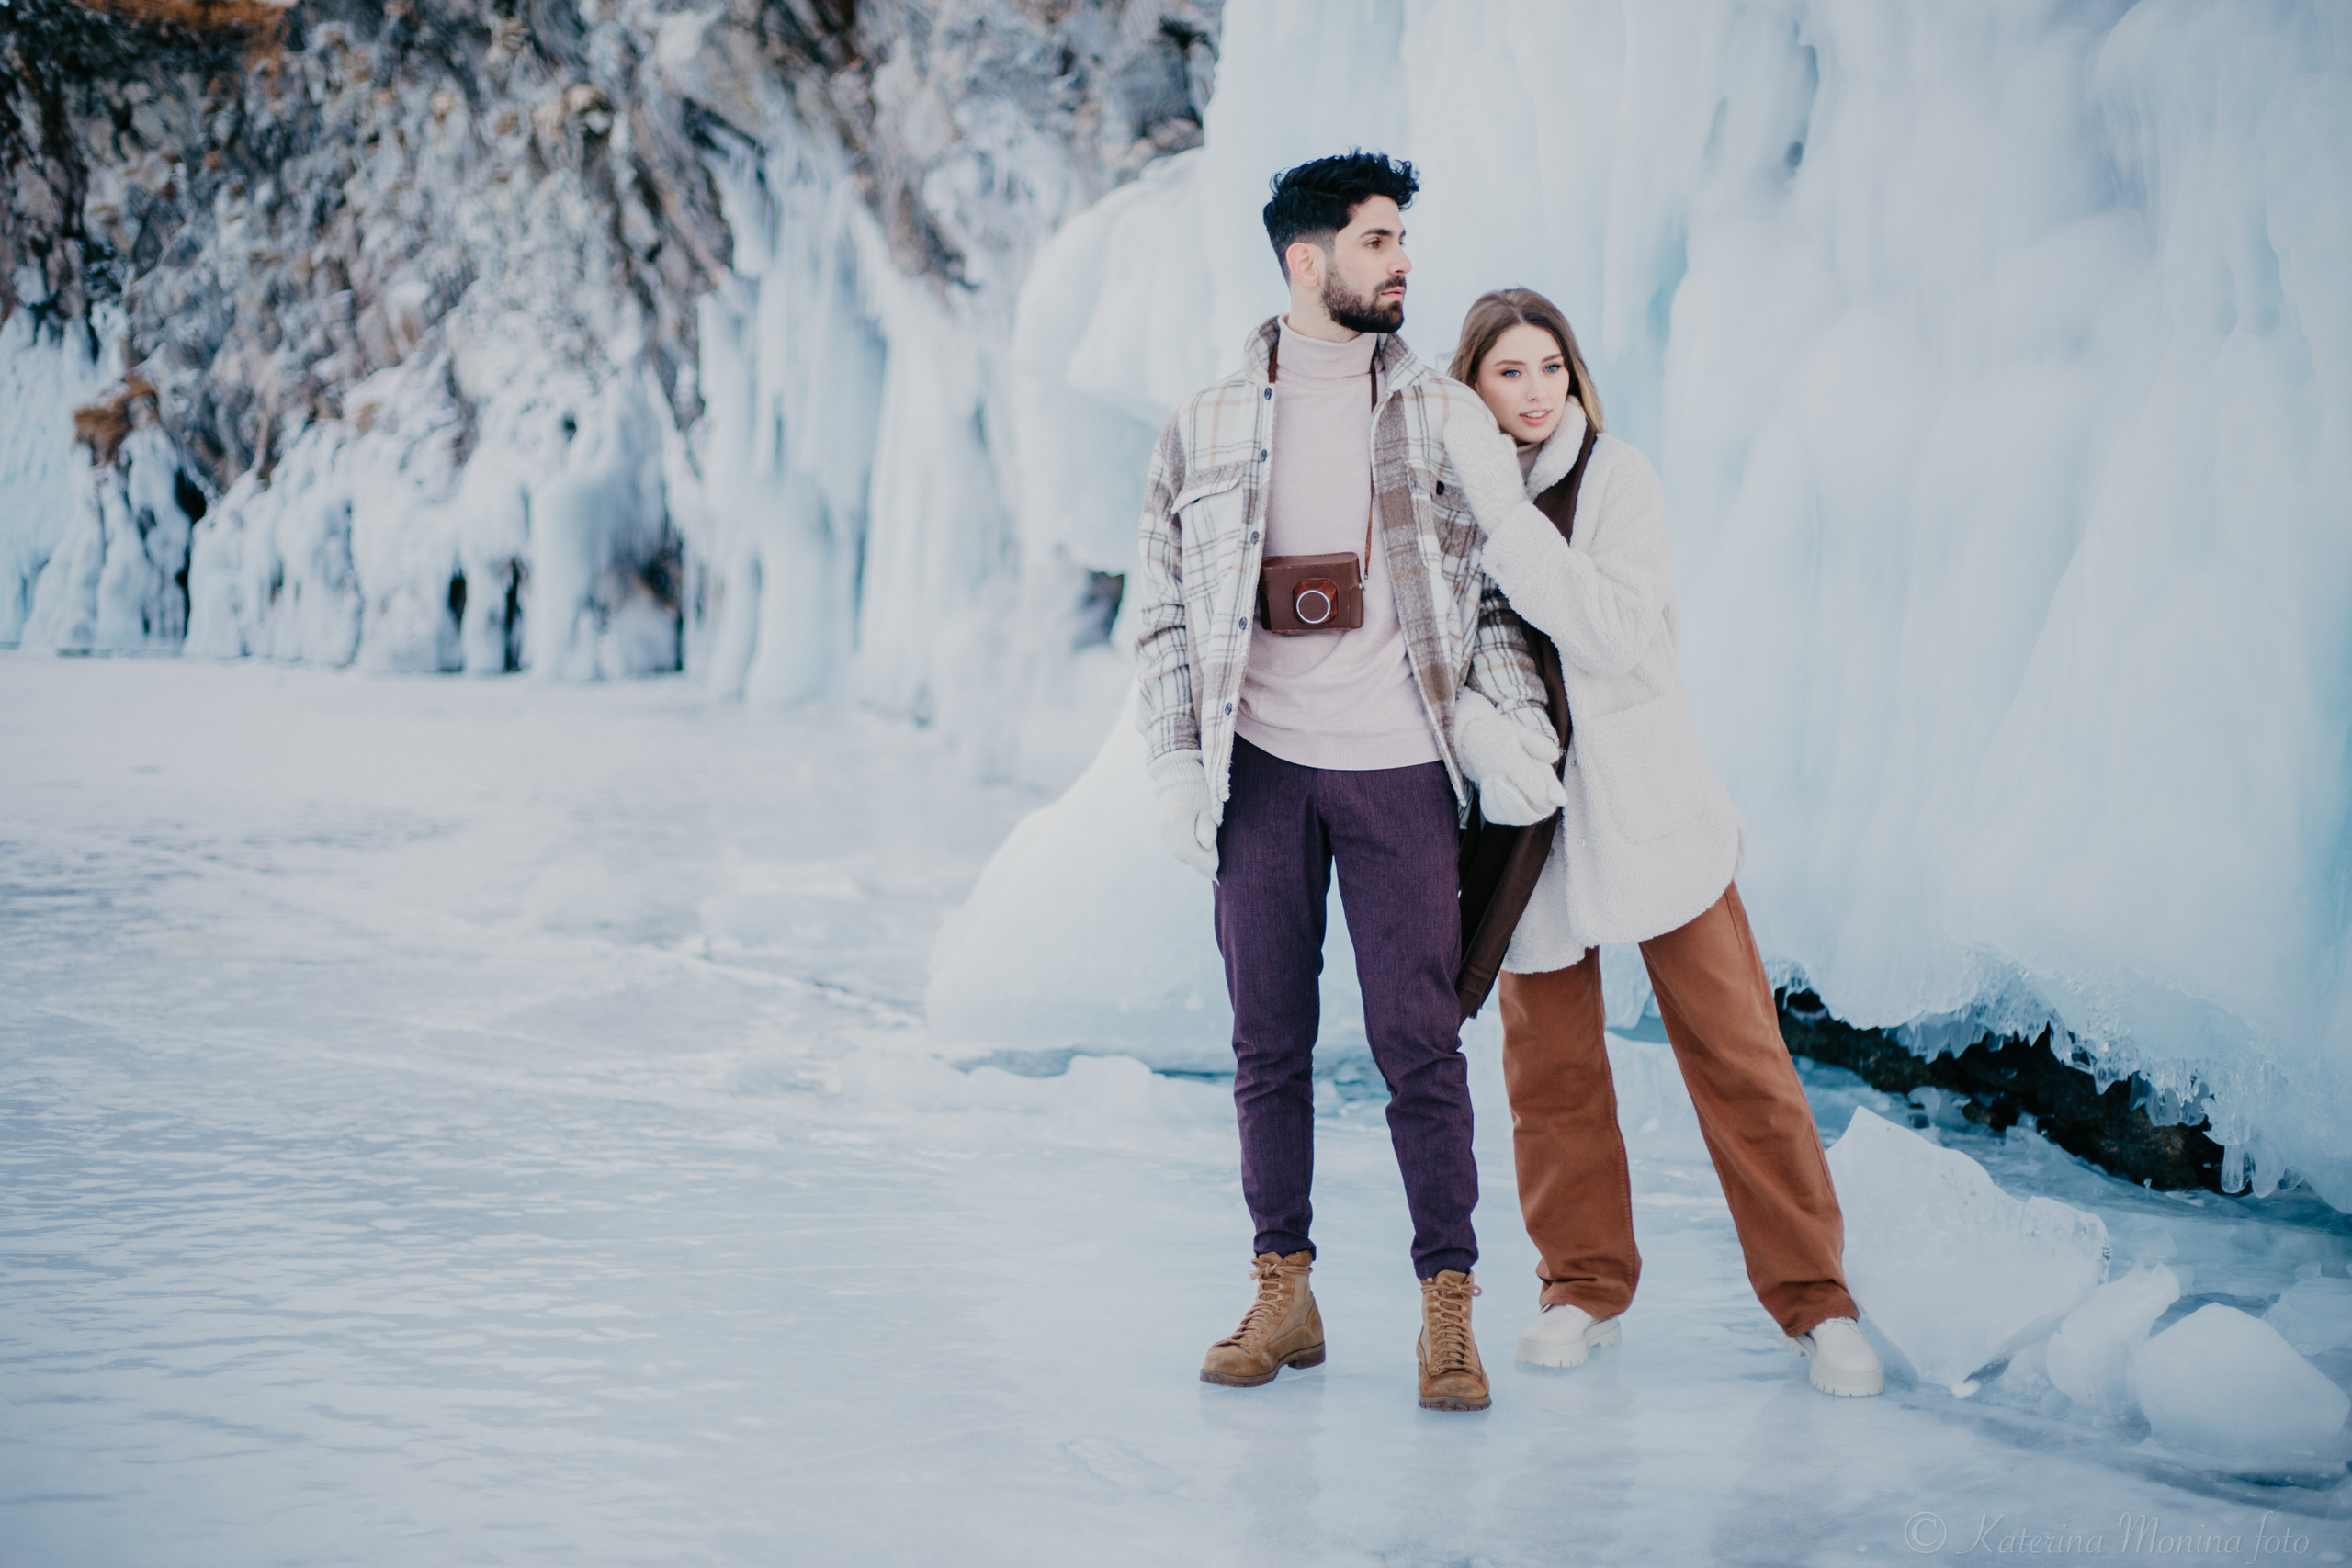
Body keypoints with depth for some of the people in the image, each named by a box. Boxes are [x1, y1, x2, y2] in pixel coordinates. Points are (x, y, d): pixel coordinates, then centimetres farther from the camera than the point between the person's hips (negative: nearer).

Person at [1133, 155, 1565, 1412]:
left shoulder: (1447, 419, 7)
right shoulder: (1206, 429, 6)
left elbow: (1498, 589, 10)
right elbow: (1165, 613, 9)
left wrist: (1509, 718, -5)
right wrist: (1175, 764, 1)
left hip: (1399, 768, -1)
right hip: (1262, 770, 1)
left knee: (1419, 1046, -2)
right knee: (1268, 1045, 7)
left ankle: (1447, 1310, 6)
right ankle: (1282, 1295, 18)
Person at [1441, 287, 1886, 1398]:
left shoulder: (1619, 479, -7)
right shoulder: (1449, 491, 2)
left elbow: (1614, 631, -23)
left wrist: (1504, 513, -27)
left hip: (1645, 802, -2)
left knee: (1736, 1049, -2)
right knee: (1548, 1062, 5)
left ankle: (1813, 1298, 7)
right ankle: (1584, 1283, 22)